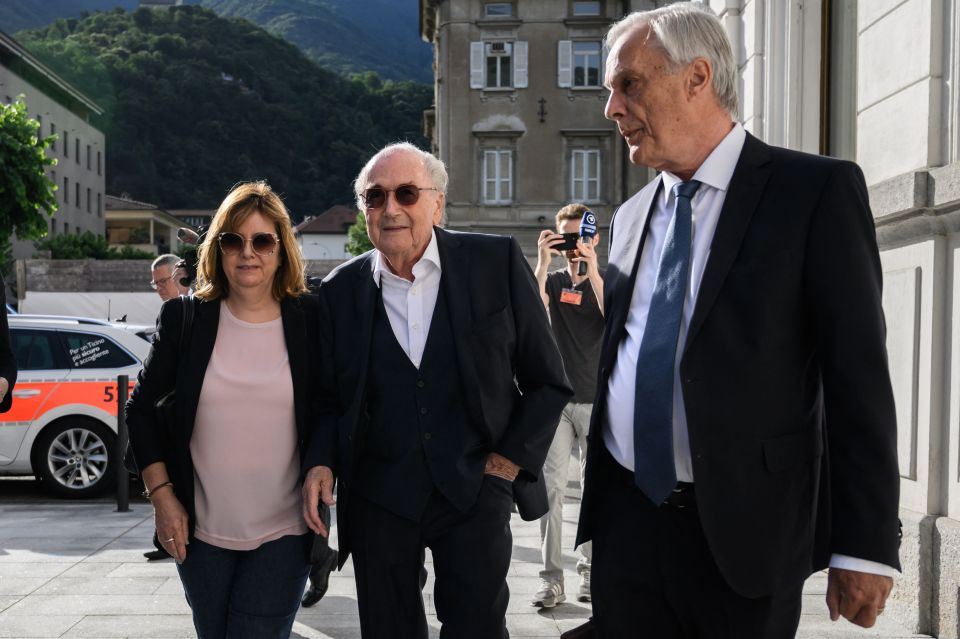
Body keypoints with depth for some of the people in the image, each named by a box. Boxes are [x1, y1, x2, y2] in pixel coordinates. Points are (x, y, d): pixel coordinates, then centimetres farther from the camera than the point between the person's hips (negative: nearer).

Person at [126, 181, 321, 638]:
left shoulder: (311, 321, -2)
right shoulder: (184, 319, 0)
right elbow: (142, 409, 6)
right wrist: (161, 496, 0)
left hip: (283, 535, -2)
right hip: (200, 533, 2)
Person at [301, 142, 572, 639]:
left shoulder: (497, 262, -5)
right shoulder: (341, 290, 1)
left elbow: (547, 380, 1)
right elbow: (329, 397, 10)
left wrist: (511, 459, -4)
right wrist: (322, 461, -7)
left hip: (476, 489, -2)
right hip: (379, 497, 2)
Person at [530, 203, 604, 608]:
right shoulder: (553, 282, 10)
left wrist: (591, 269, -17)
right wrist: (542, 264, -15)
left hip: (598, 400, -1)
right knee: (552, 485, -5)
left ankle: (589, 571, 14)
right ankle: (551, 578, -3)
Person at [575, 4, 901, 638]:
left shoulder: (817, 190, -7)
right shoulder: (632, 216, 11)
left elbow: (858, 376, -11)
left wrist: (866, 546, -13)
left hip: (744, 533, -5)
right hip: (625, 518, 5)